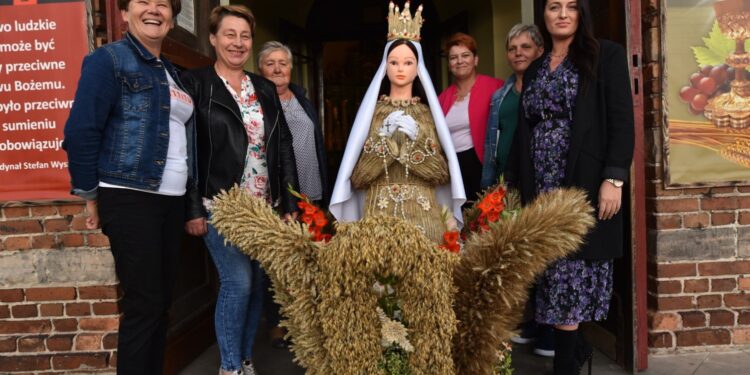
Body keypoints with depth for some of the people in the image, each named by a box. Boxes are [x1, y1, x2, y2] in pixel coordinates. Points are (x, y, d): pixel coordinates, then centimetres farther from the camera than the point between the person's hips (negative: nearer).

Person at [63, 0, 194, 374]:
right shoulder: (108, 59, -6)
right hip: (129, 199, -7)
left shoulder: (171, 72, 17)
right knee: (144, 303, -3)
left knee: (162, 300, 13)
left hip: (171, 200, 7)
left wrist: (192, 203, 12)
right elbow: (81, 131, -12)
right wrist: (89, 195, -9)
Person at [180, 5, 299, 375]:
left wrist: (290, 202, 7)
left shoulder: (265, 88, 12)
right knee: (238, 281, -9)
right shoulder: (194, 84, -3)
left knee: (257, 283, 9)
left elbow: (284, 147, 12)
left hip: (265, 206, 5)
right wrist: (192, 209, -12)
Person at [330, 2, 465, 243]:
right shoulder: (372, 111, 6)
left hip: (422, 212, 1)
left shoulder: (428, 112, 8)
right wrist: (386, 138, -12)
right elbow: (357, 177, -2)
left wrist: (414, 139, -11)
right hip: (380, 211, -1)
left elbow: (443, 174, 0)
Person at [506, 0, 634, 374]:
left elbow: (621, 120, -7)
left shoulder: (606, 55, 2)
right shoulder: (535, 69, 16)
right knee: (557, 276, 7)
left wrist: (614, 178, -17)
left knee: (571, 275, -4)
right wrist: (514, 182, 11)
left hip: (584, 186, -4)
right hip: (542, 190, 5)